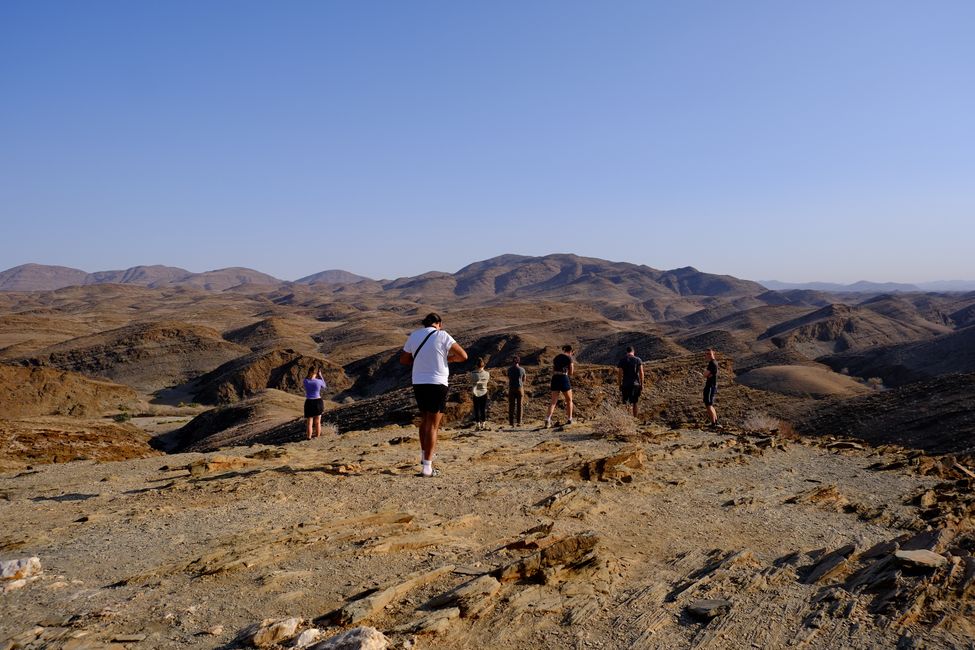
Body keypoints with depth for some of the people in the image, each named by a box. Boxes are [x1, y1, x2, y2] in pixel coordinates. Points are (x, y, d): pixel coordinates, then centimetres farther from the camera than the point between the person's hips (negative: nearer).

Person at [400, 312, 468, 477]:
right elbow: (463, 356, -10)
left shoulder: (413, 336, 8)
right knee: (433, 426, -2)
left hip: (418, 383, 5)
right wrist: (448, 358, 7)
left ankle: (424, 455, 29)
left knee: (424, 420, 24)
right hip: (437, 384, -5)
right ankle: (427, 466, -5)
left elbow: (403, 360, 17)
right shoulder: (442, 335, -7)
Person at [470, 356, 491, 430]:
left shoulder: (473, 373, -10)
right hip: (484, 393, 1)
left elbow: (471, 382, -1)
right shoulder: (487, 373, -7)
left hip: (476, 393, -1)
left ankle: (477, 424, 2)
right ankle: (483, 424, 13)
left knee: (477, 409, 4)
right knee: (483, 409, 10)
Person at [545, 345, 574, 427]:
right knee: (569, 400, 18)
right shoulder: (569, 358, 0)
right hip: (564, 379, -4)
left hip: (555, 379, 4)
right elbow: (571, 373, 2)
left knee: (553, 402, 2)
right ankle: (569, 419, 22)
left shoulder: (556, 357, 18)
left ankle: (548, 419, -18)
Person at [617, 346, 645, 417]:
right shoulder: (638, 360, 0)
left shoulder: (622, 360, -1)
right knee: (634, 403, 12)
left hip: (625, 384, -1)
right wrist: (641, 384, 2)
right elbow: (641, 373, -4)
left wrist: (620, 385, 4)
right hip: (635, 384, 1)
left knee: (625, 403, 9)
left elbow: (619, 374, -3)